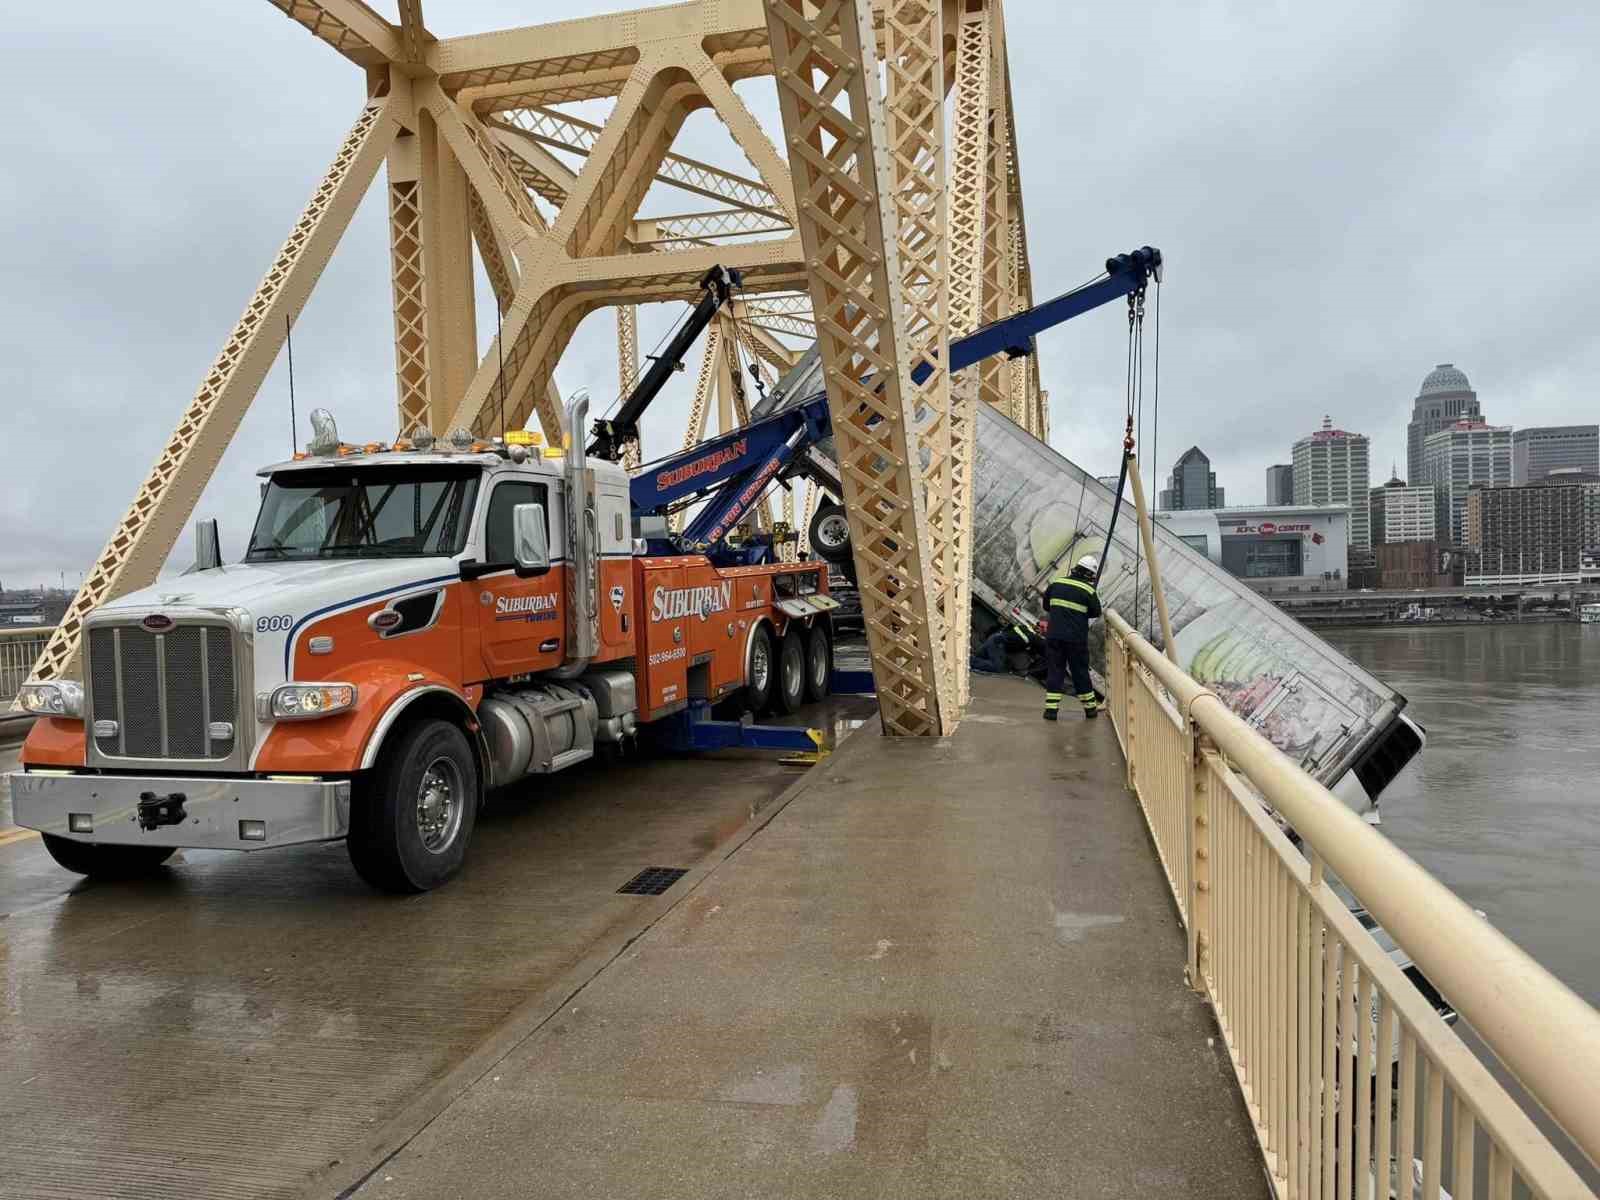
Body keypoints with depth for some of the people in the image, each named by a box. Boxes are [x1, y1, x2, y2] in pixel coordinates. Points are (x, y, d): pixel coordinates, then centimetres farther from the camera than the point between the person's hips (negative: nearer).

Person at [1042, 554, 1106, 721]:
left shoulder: (1056, 582, 4)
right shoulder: (1088, 590, -6)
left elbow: (1046, 604, 13)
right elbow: (1095, 612, 4)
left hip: (1053, 636, 2)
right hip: (1076, 638, -2)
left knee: (1054, 671, 7)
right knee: (1080, 671, 11)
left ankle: (1051, 708, 2)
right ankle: (1090, 707, 23)